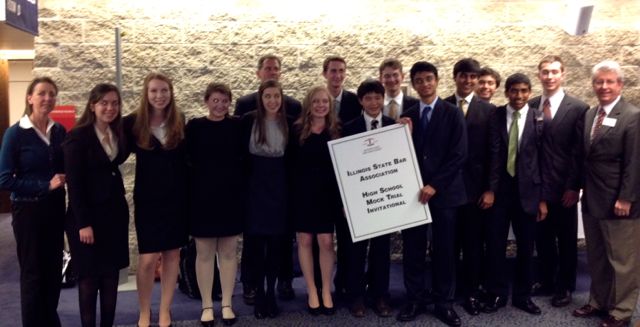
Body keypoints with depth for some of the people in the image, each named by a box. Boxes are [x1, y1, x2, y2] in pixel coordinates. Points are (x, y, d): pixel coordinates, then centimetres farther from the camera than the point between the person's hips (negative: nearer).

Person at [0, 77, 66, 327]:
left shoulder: (59, 131, 3)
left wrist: (62, 178, -8)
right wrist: (45, 186, -18)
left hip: (55, 209, 4)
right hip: (28, 211, -4)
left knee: (53, 270, 13)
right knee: (32, 273, 6)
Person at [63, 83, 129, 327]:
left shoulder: (118, 134, 8)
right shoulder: (78, 136, -10)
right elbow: (74, 183, -14)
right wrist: (83, 223, -17)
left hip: (115, 212, 6)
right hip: (88, 214, -5)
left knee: (112, 274, 9)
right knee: (89, 275, 3)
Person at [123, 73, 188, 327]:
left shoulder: (179, 122, 1)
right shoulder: (133, 122, -5)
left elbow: (185, 159, 6)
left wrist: (188, 192, 1)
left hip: (176, 197, 2)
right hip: (147, 198, -2)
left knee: (172, 254, 8)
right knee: (148, 258, -1)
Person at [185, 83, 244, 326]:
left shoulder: (237, 126, 4)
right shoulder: (194, 126, 0)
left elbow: (245, 159, 5)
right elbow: (186, 161, -1)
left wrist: (241, 186, -4)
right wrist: (191, 192, -6)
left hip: (231, 196, 1)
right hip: (202, 197, -1)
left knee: (228, 252, 8)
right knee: (204, 253, 7)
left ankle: (227, 304, 20)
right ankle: (207, 306, 19)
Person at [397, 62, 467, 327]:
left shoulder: (453, 113, -1)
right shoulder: (407, 116, 9)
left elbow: (459, 155, -8)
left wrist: (435, 185, -14)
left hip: (444, 191, -2)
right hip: (413, 190, 3)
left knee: (445, 250, 5)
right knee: (413, 249, 6)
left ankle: (444, 303, 18)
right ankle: (415, 300, 19)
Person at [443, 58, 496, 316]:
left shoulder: (488, 110, 3)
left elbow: (493, 154, 0)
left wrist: (490, 188, -5)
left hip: (475, 186, 0)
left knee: (474, 243, 7)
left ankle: (472, 293, 19)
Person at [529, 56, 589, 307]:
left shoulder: (578, 108, -5)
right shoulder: (530, 106, 5)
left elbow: (579, 152, -7)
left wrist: (573, 187, -11)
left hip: (563, 187, -3)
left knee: (566, 239, 11)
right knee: (542, 237, 13)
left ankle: (564, 287, 25)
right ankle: (546, 280, 30)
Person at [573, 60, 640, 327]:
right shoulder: (590, 114, 10)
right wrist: (581, 190, 9)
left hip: (618, 201, -7)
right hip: (591, 200, 7)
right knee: (596, 257, 17)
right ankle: (599, 301, 32)